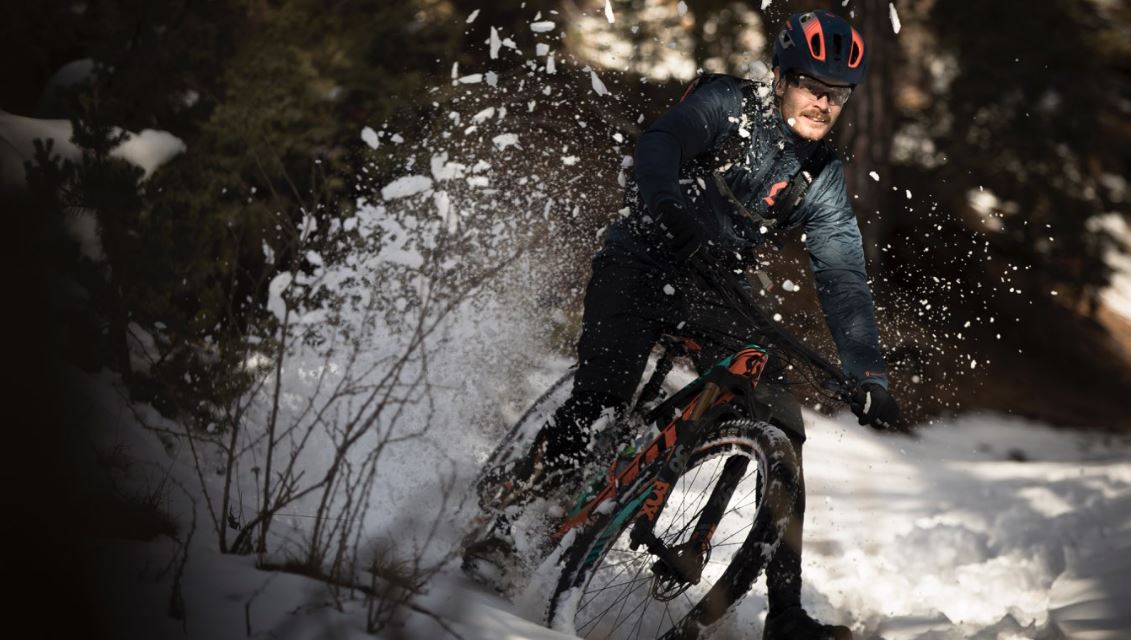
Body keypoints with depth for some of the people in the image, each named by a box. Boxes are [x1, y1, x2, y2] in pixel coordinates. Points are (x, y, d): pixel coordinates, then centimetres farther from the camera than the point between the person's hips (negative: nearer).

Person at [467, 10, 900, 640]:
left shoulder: (823, 180, 4)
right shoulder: (729, 103, -7)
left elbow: (845, 285, 1)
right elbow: (659, 144, -25)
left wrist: (871, 379, -9)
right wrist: (668, 210, -44)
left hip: (716, 296, 4)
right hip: (644, 262, -4)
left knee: (784, 434, -9)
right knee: (602, 394, -25)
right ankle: (502, 518, -7)